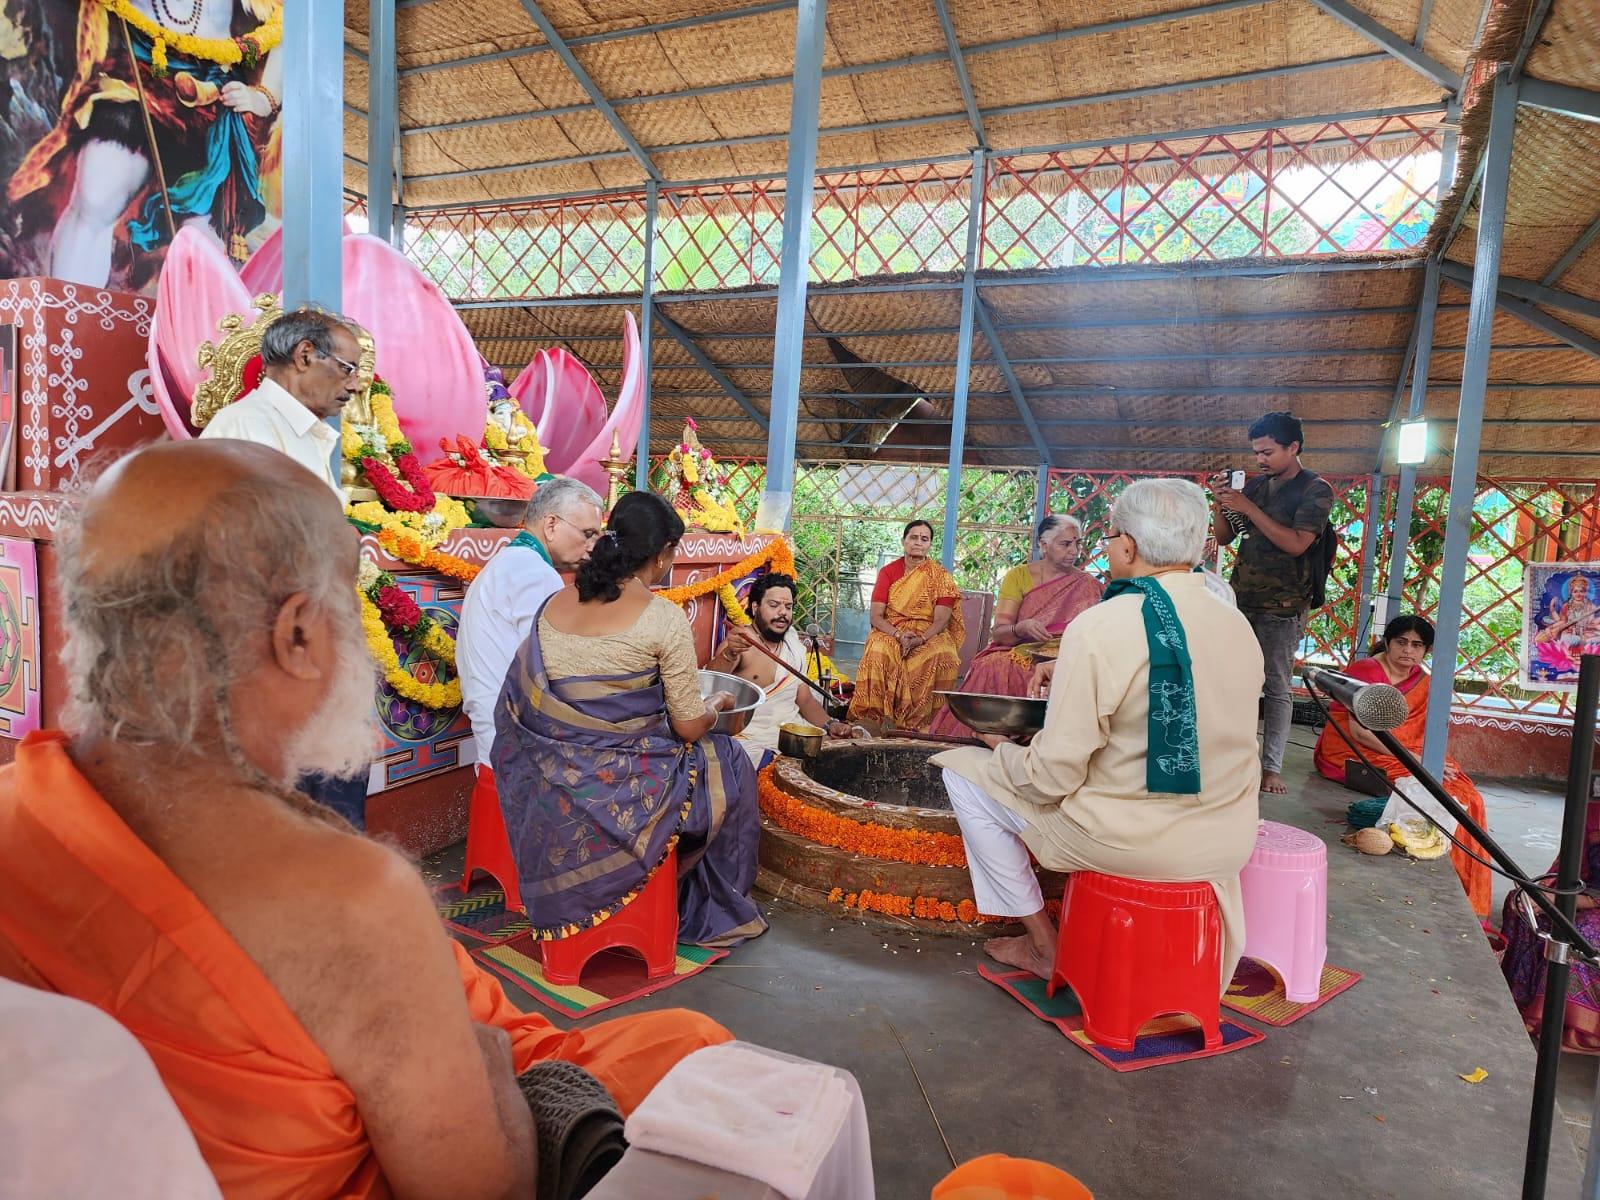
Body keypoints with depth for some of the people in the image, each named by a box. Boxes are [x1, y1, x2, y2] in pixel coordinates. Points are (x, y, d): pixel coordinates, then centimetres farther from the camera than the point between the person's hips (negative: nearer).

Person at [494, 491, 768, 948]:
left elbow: (517, 708, 9)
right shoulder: (663, 618, -16)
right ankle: (710, 911, 33)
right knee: (729, 764, 20)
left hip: (549, 791, 7)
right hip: (626, 794, -6)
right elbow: (689, 727, -11)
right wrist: (717, 703, 12)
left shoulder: (554, 604, 1)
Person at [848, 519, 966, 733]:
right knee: (878, 653, -34)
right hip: (890, 631, 0)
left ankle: (920, 720, -24)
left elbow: (941, 620, -6)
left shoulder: (940, 577, 3)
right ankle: (881, 716, -27)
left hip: (929, 634, 0)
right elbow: (876, 616, -3)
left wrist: (920, 639, -25)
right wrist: (899, 635, -21)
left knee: (943, 656, -33)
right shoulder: (888, 572, 5)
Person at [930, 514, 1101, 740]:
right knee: (994, 668, -33)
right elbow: (998, 632, 0)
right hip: (1016, 651, 0)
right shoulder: (1018, 576, 8)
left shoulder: (1087, 586, 9)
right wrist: (1022, 628, -22)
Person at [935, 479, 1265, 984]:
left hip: (1128, 840, -7)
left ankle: (1044, 945, 16)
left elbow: (1051, 779, -18)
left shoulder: (1099, 628, -21)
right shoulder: (1239, 625, -1)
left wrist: (1003, 749, 3)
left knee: (962, 769, 8)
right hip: (1229, 843, 7)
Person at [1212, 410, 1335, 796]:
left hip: (1282, 607, -5)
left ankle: (1272, 766, 4)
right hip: (1240, 600, 5)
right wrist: (1221, 504, -4)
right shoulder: (1255, 485, 11)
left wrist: (1249, 508, -18)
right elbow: (1224, 537, 14)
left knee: (1277, 688, -1)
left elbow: (1296, 544, -17)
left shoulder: (1315, 489, -4)